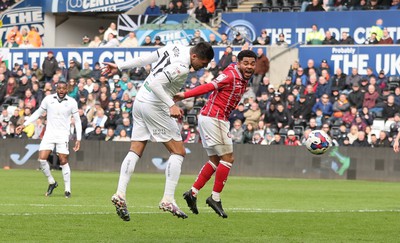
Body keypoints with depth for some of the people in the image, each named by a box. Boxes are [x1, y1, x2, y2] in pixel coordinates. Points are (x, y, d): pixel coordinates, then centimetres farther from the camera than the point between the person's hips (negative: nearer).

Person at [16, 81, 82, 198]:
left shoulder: (72, 102, -1)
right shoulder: (48, 99, 2)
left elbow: (77, 121, 6)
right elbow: (38, 113, 15)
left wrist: (78, 139, 1)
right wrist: (24, 125, 10)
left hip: (63, 135, -2)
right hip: (49, 134, 2)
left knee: (63, 161, -8)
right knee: (42, 159, -11)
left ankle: (67, 190, 2)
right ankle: (51, 182, 10)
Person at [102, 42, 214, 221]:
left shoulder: (175, 49, 6)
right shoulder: (181, 67, -21)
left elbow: (144, 59, 13)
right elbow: (155, 83, -28)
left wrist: (120, 67, 22)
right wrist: (171, 105, -30)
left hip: (140, 100, 10)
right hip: (154, 106, -9)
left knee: (135, 151, 8)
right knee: (178, 152, -2)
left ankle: (120, 194, -1)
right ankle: (168, 200, -5)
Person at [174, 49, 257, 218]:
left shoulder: (244, 80, 13)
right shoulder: (231, 75, -15)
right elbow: (209, 87, -23)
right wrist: (185, 95, -30)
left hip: (217, 120, 10)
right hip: (213, 118, -10)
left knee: (215, 160, 14)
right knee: (227, 158, -7)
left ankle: (193, 193, 16)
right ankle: (215, 198, -1)